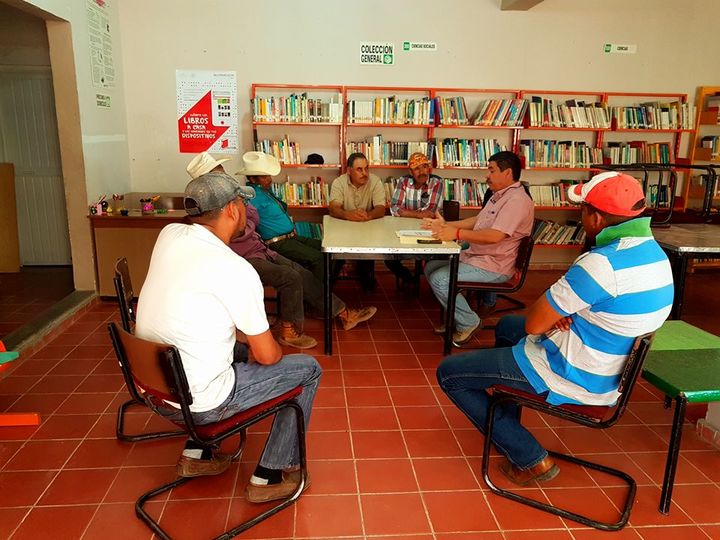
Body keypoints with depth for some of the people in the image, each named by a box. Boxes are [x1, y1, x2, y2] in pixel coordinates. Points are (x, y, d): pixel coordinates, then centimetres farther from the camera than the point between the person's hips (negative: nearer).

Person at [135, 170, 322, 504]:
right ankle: (269, 476, 15)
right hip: (198, 405, -8)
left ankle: (196, 455, 34)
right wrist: (260, 352, 7)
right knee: (308, 369, 6)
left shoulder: (169, 235, -4)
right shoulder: (236, 270, -23)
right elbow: (267, 355, -13)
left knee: (239, 352, 33)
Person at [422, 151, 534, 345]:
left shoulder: (517, 200, -20)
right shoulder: (499, 195, 15)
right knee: (431, 267, 8)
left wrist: (457, 233, -34)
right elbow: (478, 221, 19)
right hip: (475, 255, 11)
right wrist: (446, 225, 9)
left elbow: (495, 235, -31)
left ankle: (468, 323, -1)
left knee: (439, 279, -20)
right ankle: (455, 316, 17)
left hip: (493, 267, -11)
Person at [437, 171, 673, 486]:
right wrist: (559, 311, -6)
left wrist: (549, 313, -2)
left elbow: (534, 324, -24)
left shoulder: (601, 263, -32)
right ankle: (507, 418, 38)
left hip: (572, 376, -10)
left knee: (448, 373, -1)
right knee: (507, 325, 31)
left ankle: (530, 459, 6)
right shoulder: (654, 253, 0)